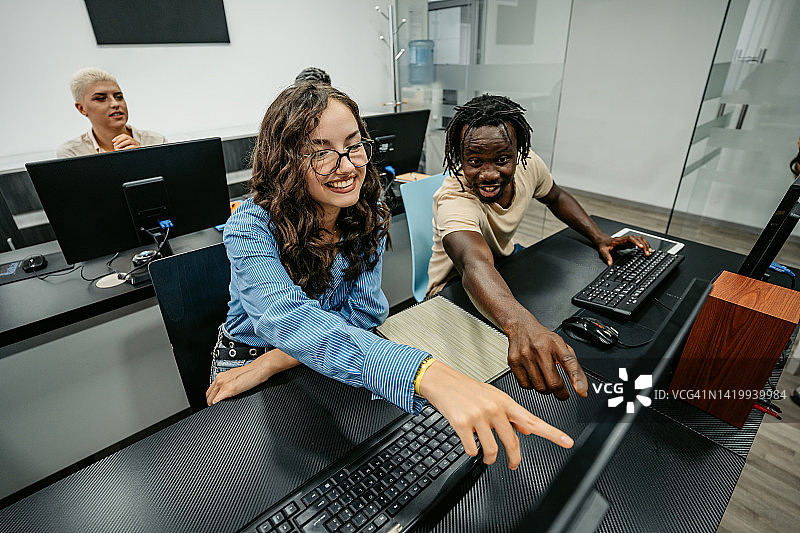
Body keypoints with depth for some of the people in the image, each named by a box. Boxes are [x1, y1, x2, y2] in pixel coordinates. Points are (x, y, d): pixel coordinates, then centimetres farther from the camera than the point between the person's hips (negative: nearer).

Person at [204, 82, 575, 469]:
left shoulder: (369, 217, -12)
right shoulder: (250, 229, -25)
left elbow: (364, 311, -16)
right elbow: (287, 319, -43)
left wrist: (272, 363, -27)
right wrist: (425, 373, -57)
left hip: (328, 368, 3)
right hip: (245, 360, -2)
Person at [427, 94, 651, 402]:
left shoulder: (527, 164, -16)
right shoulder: (454, 201, -37)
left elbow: (556, 198, 6)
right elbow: (475, 265, -57)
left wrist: (600, 238, -8)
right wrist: (520, 325, -76)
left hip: (505, 258, 7)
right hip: (457, 288, -6)